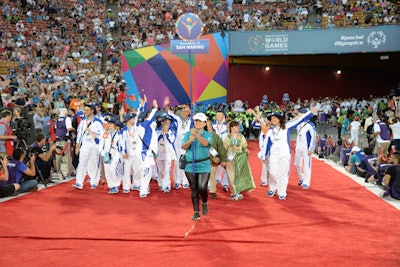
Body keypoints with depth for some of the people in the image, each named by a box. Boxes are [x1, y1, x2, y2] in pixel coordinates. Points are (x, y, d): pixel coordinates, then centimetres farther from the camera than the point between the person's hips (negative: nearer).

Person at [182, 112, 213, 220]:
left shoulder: (208, 135, 2)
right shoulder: (188, 134, 7)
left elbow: (205, 143, -19)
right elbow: (184, 147, -5)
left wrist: (196, 134, -33)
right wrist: (190, 141, -26)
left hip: (203, 166, -2)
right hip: (190, 166, 2)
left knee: (202, 188, -11)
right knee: (194, 189, 5)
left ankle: (205, 203, 21)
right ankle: (196, 212, 15)